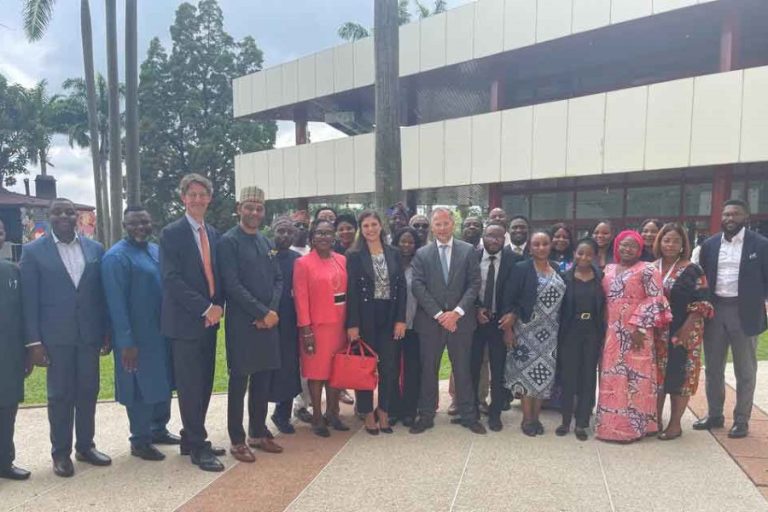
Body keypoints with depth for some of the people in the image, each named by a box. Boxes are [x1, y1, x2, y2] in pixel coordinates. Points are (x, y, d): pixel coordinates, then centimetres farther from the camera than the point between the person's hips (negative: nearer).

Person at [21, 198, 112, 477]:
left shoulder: (95, 248, 6)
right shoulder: (33, 250, -1)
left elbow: (102, 294, 7)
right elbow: (30, 299, -3)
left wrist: (107, 332, 5)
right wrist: (34, 341, -8)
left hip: (89, 333, 3)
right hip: (55, 335, -2)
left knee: (88, 391, 10)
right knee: (60, 395, 6)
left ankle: (85, 446, 25)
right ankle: (61, 452, 21)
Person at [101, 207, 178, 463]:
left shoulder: (157, 251, 8)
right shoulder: (116, 257, -14)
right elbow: (116, 303, -17)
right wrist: (126, 342, -20)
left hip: (162, 332, 7)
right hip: (137, 337, -7)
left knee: (163, 383, 17)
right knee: (142, 387, 4)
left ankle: (158, 429, 34)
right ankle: (139, 441, 21)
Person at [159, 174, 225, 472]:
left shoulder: (213, 234, 13)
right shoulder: (171, 233, -8)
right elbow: (172, 279, -15)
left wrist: (218, 306, -2)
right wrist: (205, 308, -17)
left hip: (209, 320, 7)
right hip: (185, 321, -7)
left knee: (204, 384, 12)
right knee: (190, 386, 0)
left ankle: (191, 439, 26)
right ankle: (199, 447, 11)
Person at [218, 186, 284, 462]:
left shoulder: (265, 241, 14)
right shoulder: (228, 241, -7)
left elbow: (278, 279, 12)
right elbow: (232, 285, -15)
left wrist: (273, 311, -4)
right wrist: (263, 313, -15)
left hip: (268, 321, 6)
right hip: (242, 323, -6)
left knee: (263, 380, 13)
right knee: (239, 382, 4)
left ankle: (259, 433, 26)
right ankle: (237, 440, 16)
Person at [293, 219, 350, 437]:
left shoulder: (342, 261, 6)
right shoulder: (303, 263, -7)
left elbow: (348, 292, 9)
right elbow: (301, 298, -10)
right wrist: (305, 329, -14)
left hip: (339, 325, 5)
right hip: (316, 326, -5)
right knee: (317, 370, 6)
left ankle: (332, 412, 27)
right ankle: (317, 417, 18)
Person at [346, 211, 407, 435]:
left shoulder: (394, 253, 6)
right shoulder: (354, 256, -3)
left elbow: (401, 287, 4)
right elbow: (351, 291, -7)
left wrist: (401, 319, -2)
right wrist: (352, 324, -13)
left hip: (389, 316, 3)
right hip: (365, 317, -3)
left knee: (388, 366, 7)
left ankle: (383, 412, 23)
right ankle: (368, 414, 20)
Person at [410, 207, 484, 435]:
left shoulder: (468, 251, 3)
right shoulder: (421, 254, 3)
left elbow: (474, 284, -2)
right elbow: (418, 287, -5)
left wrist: (457, 312, -12)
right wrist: (439, 315, -12)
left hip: (460, 319, 0)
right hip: (430, 321, 0)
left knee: (463, 369, 10)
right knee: (428, 370, 8)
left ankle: (468, 415, 23)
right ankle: (426, 416, 21)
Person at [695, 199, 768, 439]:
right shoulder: (710, 244, 5)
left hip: (745, 312, -3)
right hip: (714, 311, 3)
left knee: (745, 371, 9)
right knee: (713, 368, 13)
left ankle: (741, 420, 21)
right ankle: (714, 415, 27)